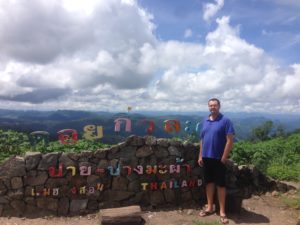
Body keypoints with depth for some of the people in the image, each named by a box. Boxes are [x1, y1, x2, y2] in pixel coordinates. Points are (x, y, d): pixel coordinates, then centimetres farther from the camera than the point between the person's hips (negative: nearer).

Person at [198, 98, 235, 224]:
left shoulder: (225, 121, -9)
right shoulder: (205, 121, 8)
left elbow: (230, 140, -12)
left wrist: (224, 157, -15)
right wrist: (200, 156, 8)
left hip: (218, 158, -5)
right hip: (206, 157, 5)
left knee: (220, 184, 5)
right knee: (209, 182, 14)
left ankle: (222, 211, 17)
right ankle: (210, 207, 28)